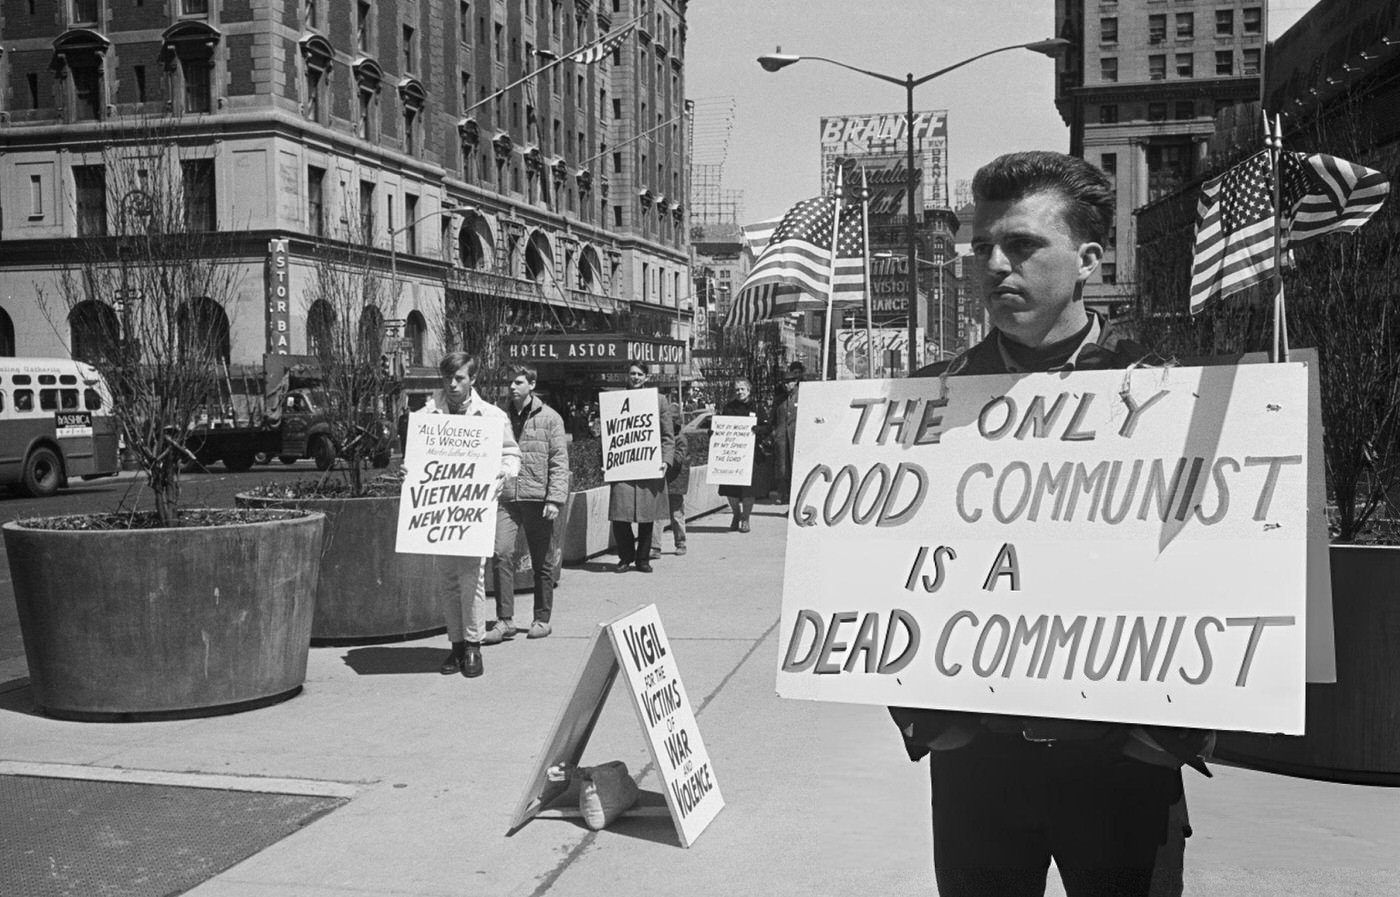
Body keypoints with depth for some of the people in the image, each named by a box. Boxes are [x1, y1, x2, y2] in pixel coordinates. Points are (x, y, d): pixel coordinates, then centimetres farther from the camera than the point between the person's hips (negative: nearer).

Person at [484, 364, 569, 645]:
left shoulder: (549, 418, 1)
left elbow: (559, 461, -3)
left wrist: (555, 499, -11)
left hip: (537, 499, -2)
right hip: (506, 498, 2)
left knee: (541, 561, 7)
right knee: (501, 553, -12)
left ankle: (542, 620, 19)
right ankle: (504, 621, -6)